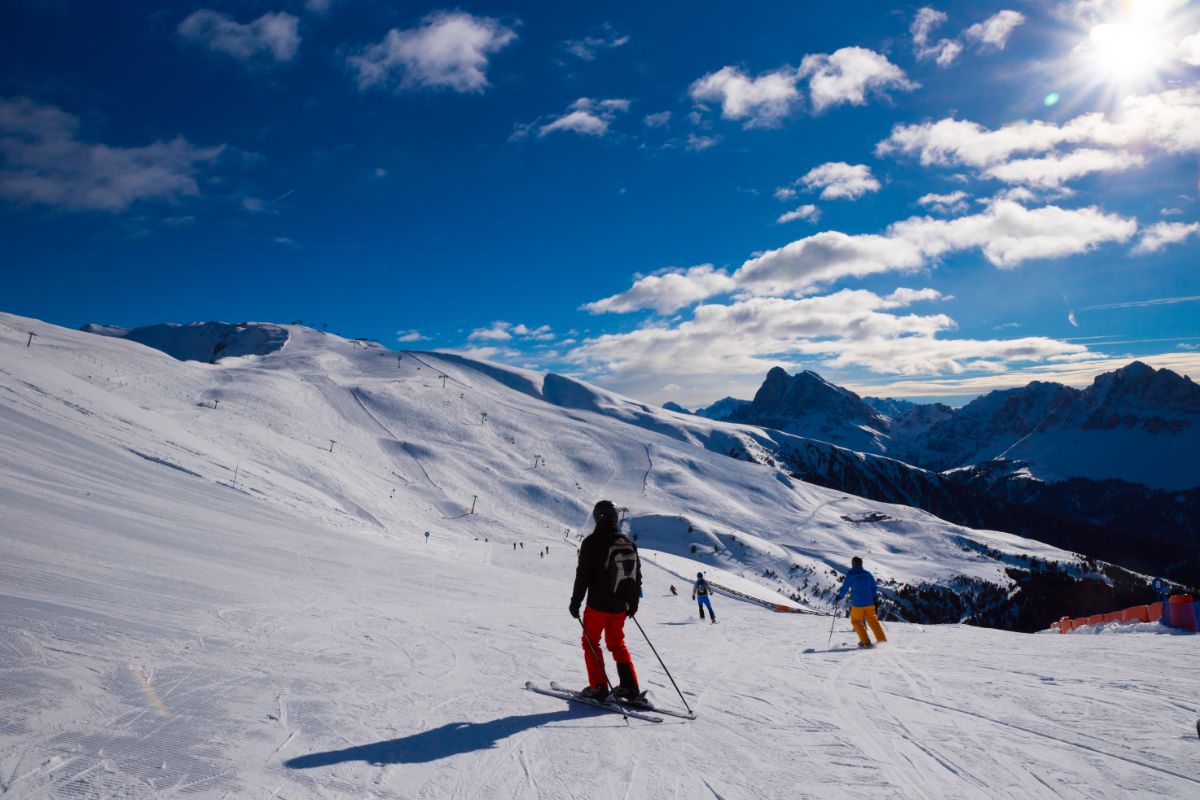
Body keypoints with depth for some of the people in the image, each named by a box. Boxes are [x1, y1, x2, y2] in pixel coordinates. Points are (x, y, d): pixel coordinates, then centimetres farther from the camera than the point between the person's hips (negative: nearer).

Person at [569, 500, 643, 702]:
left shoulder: (592, 542, -13)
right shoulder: (628, 543, 4)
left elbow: (583, 575, -12)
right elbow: (637, 575, 11)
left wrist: (575, 602, -3)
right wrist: (633, 603, 21)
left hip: (598, 605, -5)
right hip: (620, 606, 5)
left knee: (590, 642, 11)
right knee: (617, 644, 19)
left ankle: (598, 687, 8)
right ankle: (630, 687, 16)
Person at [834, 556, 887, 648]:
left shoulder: (850, 575, -10)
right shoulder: (868, 574, 3)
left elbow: (845, 588, -6)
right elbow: (873, 588, 11)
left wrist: (839, 596, 10)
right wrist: (873, 599, 23)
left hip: (857, 604, -4)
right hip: (869, 603, 4)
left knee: (856, 621, 13)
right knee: (873, 621, 16)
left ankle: (866, 641, 5)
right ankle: (882, 640, 12)